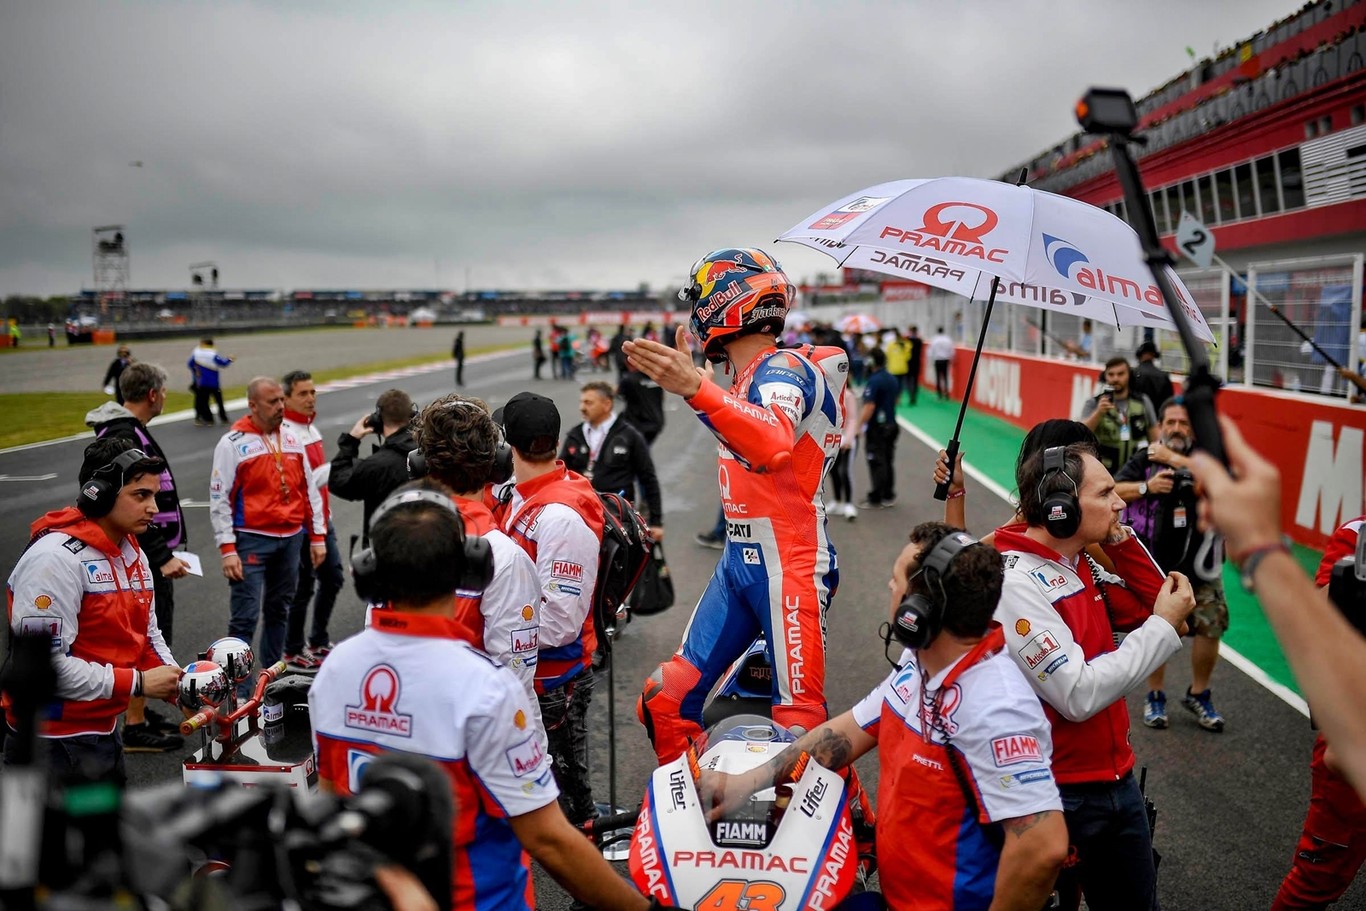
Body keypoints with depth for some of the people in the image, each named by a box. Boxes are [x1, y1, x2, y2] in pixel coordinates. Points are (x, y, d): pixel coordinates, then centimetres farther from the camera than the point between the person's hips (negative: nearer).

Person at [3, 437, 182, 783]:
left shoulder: (133, 554, 8)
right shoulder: (56, 558, -23)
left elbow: (148, 636, 13)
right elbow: (43, 665, -28)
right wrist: (137, 683, -24)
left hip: (103, 729, 9)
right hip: (53, 743, -9)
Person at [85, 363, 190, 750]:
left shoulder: (129, 433, 14)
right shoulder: (123, 439, -20)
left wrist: (165, 551, 21)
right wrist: (161, 557, -24)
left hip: (147, 559, 11)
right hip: (142, 560, -11)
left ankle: (140, 712, 30)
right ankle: (135, 728, 7)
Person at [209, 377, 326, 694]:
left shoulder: (292, 439, 10)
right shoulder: (233, 444, -5)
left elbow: (310, 489, 14)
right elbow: (219, 499, -7)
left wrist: (317, 536, 11)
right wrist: (227, 549, -12)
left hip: (291, 539, 6)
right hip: (251, 540, -5)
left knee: (279, 611, 15)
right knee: (245, 617, -6)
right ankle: (239, 690, -1)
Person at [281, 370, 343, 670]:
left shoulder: (310, 427, 10)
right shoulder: (284, 434, -19)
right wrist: (334, 466, -27)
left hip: (321, 519, 9)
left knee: (333, 577, 16)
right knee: (303, 587, 2)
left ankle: (319, 641, 32)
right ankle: (293, 652, 19)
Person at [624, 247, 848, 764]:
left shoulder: (786, 368, -12)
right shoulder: (744, 381, 15)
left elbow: (772, 444, -34)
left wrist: (695, 388, -47)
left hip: (787, 565, -9)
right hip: (737, 561, 9)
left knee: (801, 721, -7)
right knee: (666, 700, 7)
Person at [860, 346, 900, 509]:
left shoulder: (873, 381, -19)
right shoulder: (893, 379, 8)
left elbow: (869, 407, -25)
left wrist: (859, 425, -22)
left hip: (876, 428, -8)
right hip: (891, 425, 8)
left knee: (876, 464, -3)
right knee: (888, 461, 13)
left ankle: (875, 499, 2)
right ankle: (888, 497, 19)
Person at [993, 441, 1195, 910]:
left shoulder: (1080, 565, 3)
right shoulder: (1014, 584, -24)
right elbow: (1078, 696, -26)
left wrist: (1119, 537, -2)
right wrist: (1163, 627, -18)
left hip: (1117, 779, 8)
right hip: (1059, 797, -8)